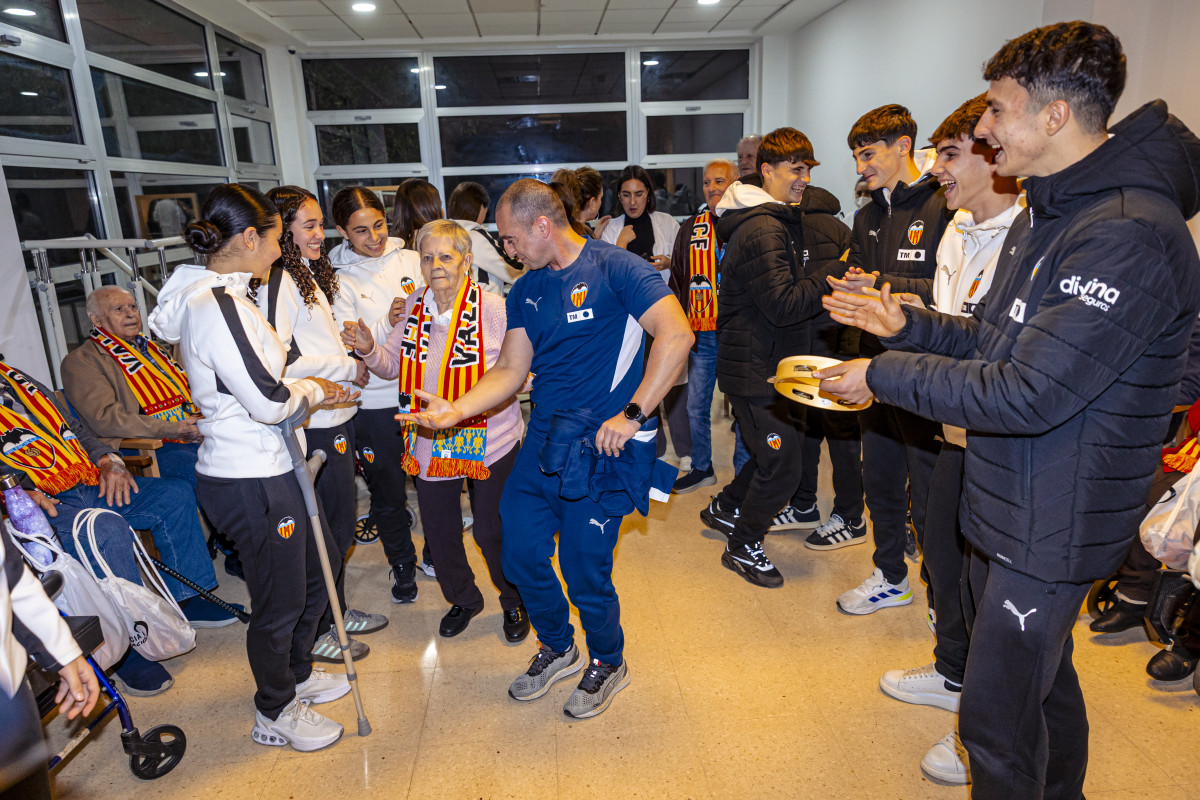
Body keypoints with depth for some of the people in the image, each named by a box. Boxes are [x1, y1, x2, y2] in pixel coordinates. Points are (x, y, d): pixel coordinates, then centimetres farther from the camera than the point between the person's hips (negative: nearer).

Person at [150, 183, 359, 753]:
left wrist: (304, 388, 9)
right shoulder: (215, 305, -23)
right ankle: (276, 714, 33)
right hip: (251, 478, -11)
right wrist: (310, 390, -5)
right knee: (280, 602, 8)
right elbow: (266, 400, -24)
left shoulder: (218, 296, 10)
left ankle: (295, 673, 45)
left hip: (264, 468, 11)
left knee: (320, 564, 25)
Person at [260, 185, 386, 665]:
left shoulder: (308, 273, 15)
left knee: (341, 518, 19)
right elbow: (278, 362, -23)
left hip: (335, 416, 10)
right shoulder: (277, 280, -16)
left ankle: (337, 612, 35)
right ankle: (313, 632, 19)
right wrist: (347, 369, -15)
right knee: (329, 526, 2)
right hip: (314, 426, -10)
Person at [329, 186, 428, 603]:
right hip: (375, 400, -2)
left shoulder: (411, 260, 2)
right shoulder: (337, 279, -4)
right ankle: (402, 564, 33)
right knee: (387, 491, 11)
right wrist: (386, 323, -22)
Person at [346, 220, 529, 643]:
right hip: (429, 442, 5)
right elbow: (393, 365, 7)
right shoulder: (413, 306, 0)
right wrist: (370, 350, -13)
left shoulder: (493, 308, -14)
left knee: (492, 530, 9)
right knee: (438, 530, 17)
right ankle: (462, 598, 45)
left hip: (490, 442, -4)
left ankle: (515, 602, 37)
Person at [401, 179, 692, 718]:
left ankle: (608, 662, 31)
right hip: (542, 437, 7)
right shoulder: (525, 292, 13)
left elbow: (676, 335, -21)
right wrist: (456, 410, -6)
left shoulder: (614, 269, -10)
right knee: (521, 553, 9)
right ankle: (557, 648, 37)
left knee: (584, 568, 0)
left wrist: (631, 415, -23)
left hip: (602, 443, -6)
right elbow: (510, 371, 10)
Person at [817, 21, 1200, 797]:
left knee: (997, 717, 4)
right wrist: (907, 323, 2)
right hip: (1010, 504, 10)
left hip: (1053, 523, -10)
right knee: (1043, 677, 27)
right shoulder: (1046, 215, 9)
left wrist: (884, 374, -20)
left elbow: (1026, 394, -28)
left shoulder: (1130, 237, -24)